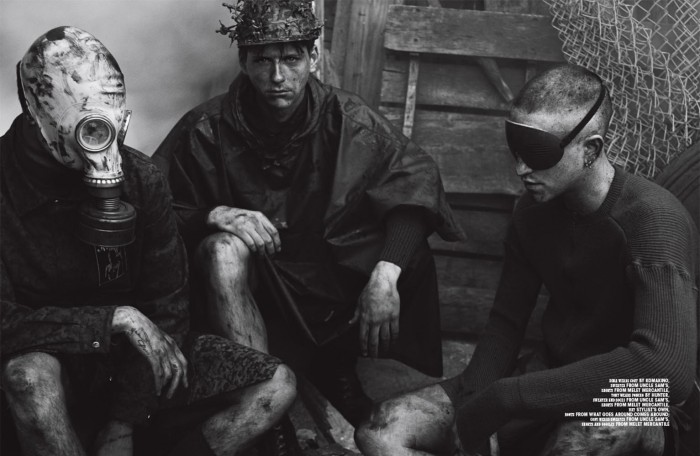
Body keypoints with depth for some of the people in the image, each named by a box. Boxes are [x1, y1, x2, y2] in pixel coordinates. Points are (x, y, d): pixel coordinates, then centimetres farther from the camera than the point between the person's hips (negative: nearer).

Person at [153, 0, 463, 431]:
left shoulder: (347, 119, -6)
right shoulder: (209, 129, -7)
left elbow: (415, 182, -14)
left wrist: (385, 276, -28)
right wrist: (213, 215, -26)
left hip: (338, 278, 1)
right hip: (251, 287, -1)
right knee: (224, 247, -32)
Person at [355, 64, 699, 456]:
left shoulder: (652, 220, -22)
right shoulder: (536, 209, 0)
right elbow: (506, 321, 8)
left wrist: (507, 395, -32)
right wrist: (476, 404, -13)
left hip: (632, 408, -6)